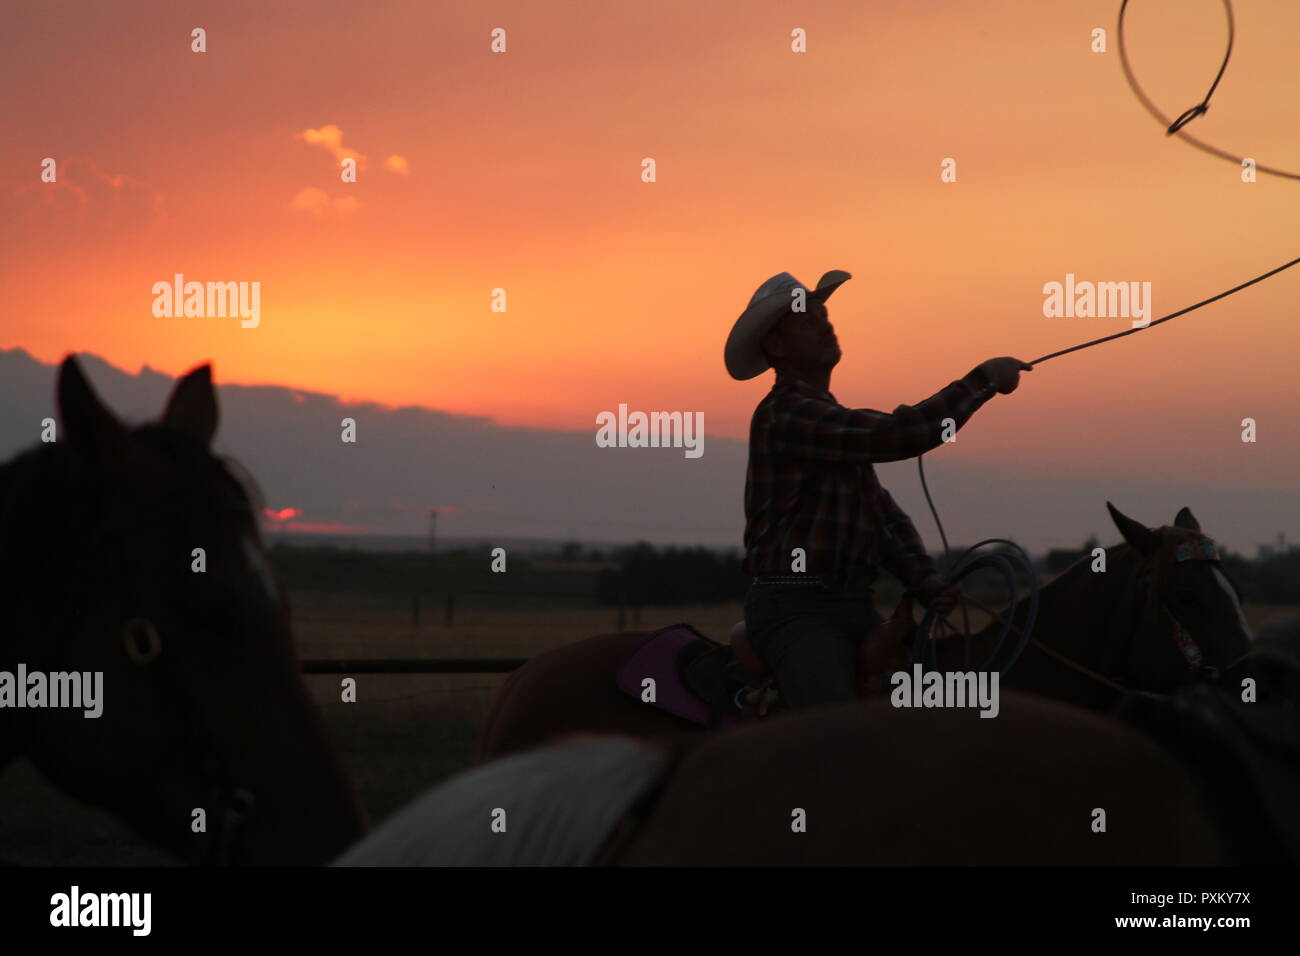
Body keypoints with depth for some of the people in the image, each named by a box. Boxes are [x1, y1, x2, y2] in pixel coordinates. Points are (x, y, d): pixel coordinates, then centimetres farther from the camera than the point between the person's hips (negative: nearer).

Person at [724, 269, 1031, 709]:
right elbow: (897, 435, -22)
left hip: (854, 607, 10)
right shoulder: (785, 414, -12)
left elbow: (886, 516, 18)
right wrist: (984, 380, -13)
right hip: (795, 609, -10)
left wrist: (925, 579, 1)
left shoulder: (831, 417, 21)